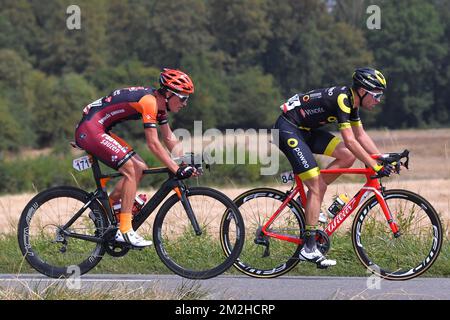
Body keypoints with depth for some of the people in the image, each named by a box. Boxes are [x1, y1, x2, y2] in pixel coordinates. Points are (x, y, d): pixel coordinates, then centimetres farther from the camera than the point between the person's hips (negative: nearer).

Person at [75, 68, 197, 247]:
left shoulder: (159, 103, 9)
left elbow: (169, 139, 14)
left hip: (100, 131, 10)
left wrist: (187, 163, 3)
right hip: (90, 130, -10)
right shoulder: (149, 101, -21)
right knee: (131, 170, -16)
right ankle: (125, 231, -15)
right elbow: (153, 144, -23)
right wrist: (177, 170, -24)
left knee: (139, 168, 8)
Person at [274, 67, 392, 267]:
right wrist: (375, 166, -26)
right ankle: (308, 249, -12)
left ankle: (309, 198, 7)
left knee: (348, 157, -1)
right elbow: (350, 141, -27)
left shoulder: (352, 101, 6)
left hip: (306, 130, 9)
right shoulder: (342, 99, -23)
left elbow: (361, 136, 13)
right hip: (288, 129, -9)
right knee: (316, 186, -13)